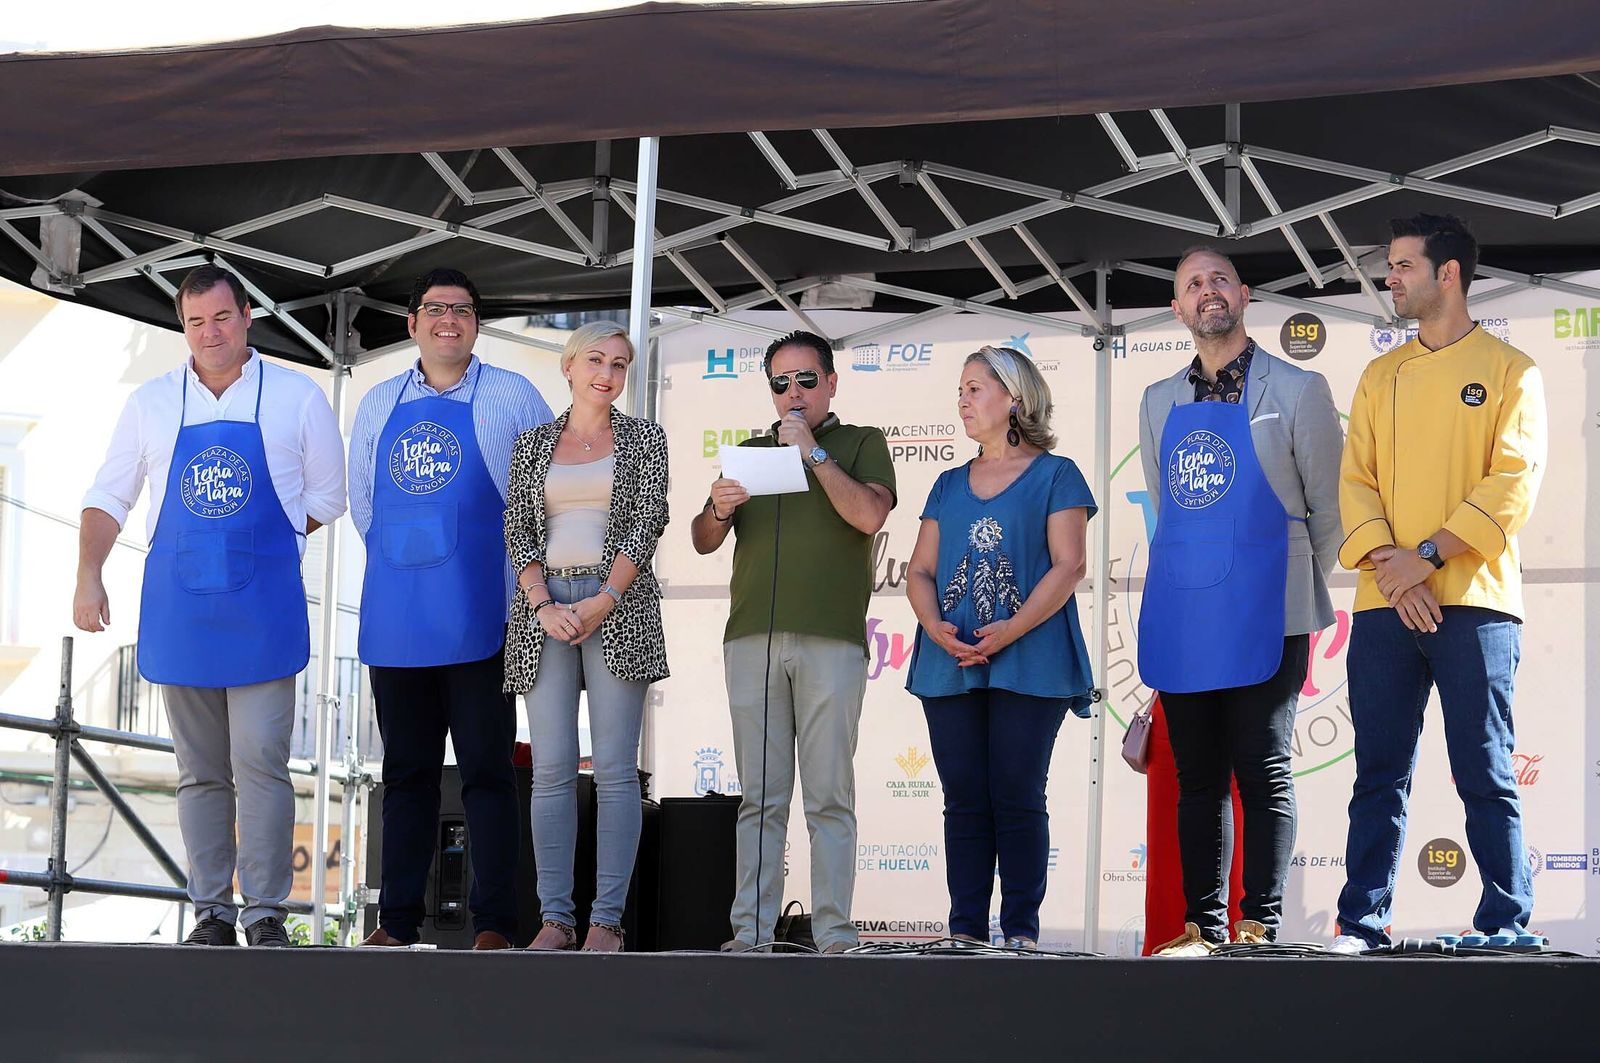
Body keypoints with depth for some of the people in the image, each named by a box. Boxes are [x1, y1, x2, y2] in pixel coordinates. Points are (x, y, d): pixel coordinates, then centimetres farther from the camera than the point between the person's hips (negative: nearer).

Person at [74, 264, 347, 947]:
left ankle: (265, 913, -3)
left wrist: (257, 543, 4)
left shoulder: (297, 398, 3)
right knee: (200, 772, 6)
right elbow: (107, 499, 11)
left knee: (260, 764, -8)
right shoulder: (151, 404, 9)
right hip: (177, 603, 2)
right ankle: (211, 911, 11)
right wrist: (88, 577, 0)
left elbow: (324, 498, 9)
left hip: (263, 605, -2)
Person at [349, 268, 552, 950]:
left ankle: (493, 924, -1)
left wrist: (523, 578, 1)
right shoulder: (380, 404, 14)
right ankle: (397, 920, 12)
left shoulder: (512, 397, 3)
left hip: (479, 618, -4)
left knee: (487, 770, -3)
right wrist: (399, 562, 13)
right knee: (406, 771, 8)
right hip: (395, 618, 4)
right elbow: (361, 500, 20)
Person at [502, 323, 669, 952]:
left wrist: (604, 601, -11)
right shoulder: (533, 444, 14)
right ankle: (555, 918, 0)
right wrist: (544, 606, -7)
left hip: (618, 607, -2)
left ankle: (607, 919, -4)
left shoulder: (643, 439, 9)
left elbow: (647, 524, -1)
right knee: (552, 769, -2)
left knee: (614, 769, -6)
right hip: (546, 607, 2)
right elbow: (517, 531, 8)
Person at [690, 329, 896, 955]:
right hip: (751, 638, 4)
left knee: (829, 795, -5)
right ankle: (750, 932, 1)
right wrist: (717, 510, -4)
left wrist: (813, 451, -6)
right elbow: (703, 542, 18)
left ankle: (834, 936, -6)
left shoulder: (861, 445, 11)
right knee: (759, 796, 2)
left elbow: (869, 515, -8)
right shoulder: (750, 452, 23)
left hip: (831, 640, -3)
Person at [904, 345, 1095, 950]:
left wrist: (1011, 630, -18)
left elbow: (1068, 566, -6)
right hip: (951, 664, 5)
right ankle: (966, 929, 5)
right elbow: (920, 571, 14)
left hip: (1027, 663, -5)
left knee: (1017, 798, -5)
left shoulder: (1054, 476, 4)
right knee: (964, 800, 3)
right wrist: (935, 626, -7)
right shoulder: (949, 486, 19)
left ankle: (1022, 929, -1)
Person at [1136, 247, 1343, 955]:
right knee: (1197, 776, 6)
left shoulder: (1296, 390, 1)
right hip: (1178, 615, 4)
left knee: (1262, 773, -4)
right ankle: (1202, 926, 9)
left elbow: (1328, 508, 7)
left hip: (1264, 615, -4)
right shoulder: (1159, 403, 15)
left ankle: (1261, 926, -2)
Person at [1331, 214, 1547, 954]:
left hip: (1473, 604, -4)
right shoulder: (1380, 377, 17)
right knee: (1379, 775, 3)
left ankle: (1505, 928, 0)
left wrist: (1428, 555, -15)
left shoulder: (1509, 370, 4)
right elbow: (1355, 482, 8)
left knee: (1485, 776, -4)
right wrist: (1388, 565, -10)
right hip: (1385, 606, 4)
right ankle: (1362, 925, 4)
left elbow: (1513, 482, -7)